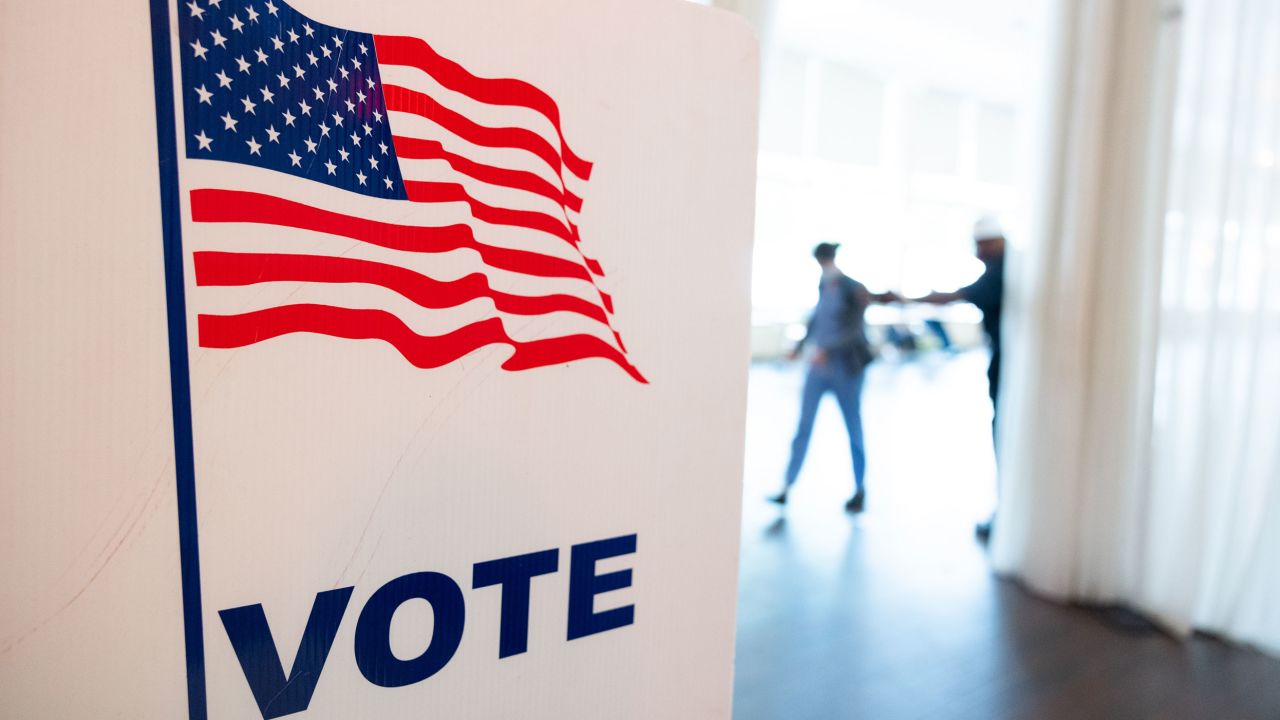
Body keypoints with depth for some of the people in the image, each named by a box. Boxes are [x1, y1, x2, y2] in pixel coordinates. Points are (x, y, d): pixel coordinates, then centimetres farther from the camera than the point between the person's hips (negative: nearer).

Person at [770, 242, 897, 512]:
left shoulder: (853, 289, -12)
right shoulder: (823, 285, 8)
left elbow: (854, 330, -19)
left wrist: (828, 349, -29)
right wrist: (802, 344, 26)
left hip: (845, 367, -5)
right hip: (818, 367, 5)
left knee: (854, 429, 8)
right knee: (803, 426, 2)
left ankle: (860, 489, 24)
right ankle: (787, 487, 5)